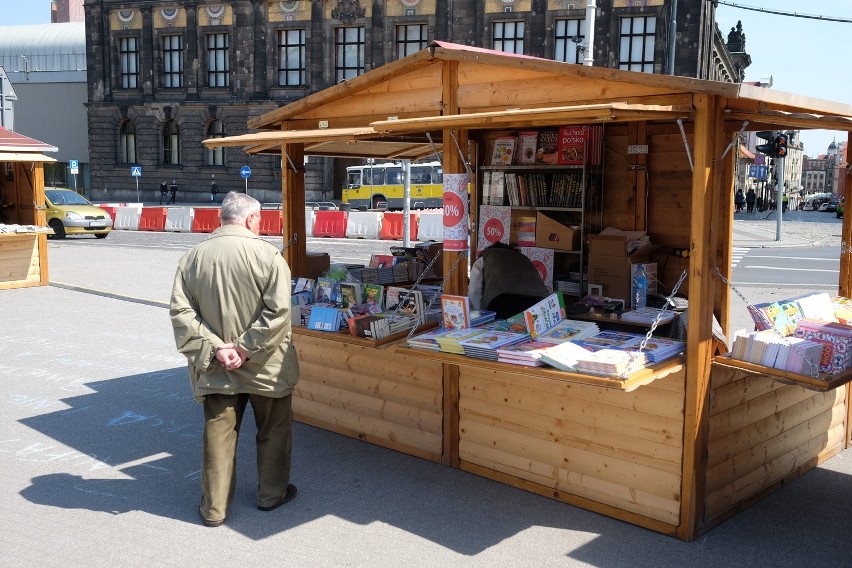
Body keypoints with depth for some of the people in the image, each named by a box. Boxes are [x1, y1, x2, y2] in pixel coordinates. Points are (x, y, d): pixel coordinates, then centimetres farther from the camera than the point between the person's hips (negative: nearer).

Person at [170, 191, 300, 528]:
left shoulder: (193, 257, -2)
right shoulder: (266, 254, -14)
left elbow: (181, 311, -7)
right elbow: (278, 310, -21)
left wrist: (215, 347, -11)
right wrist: (246, 348, -17)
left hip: (216, 368, 3)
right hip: (265, 366, -3)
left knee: (218, 434, 12)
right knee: (273, 430, 17)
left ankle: (214, 508, 19)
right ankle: (272, 493, 30)